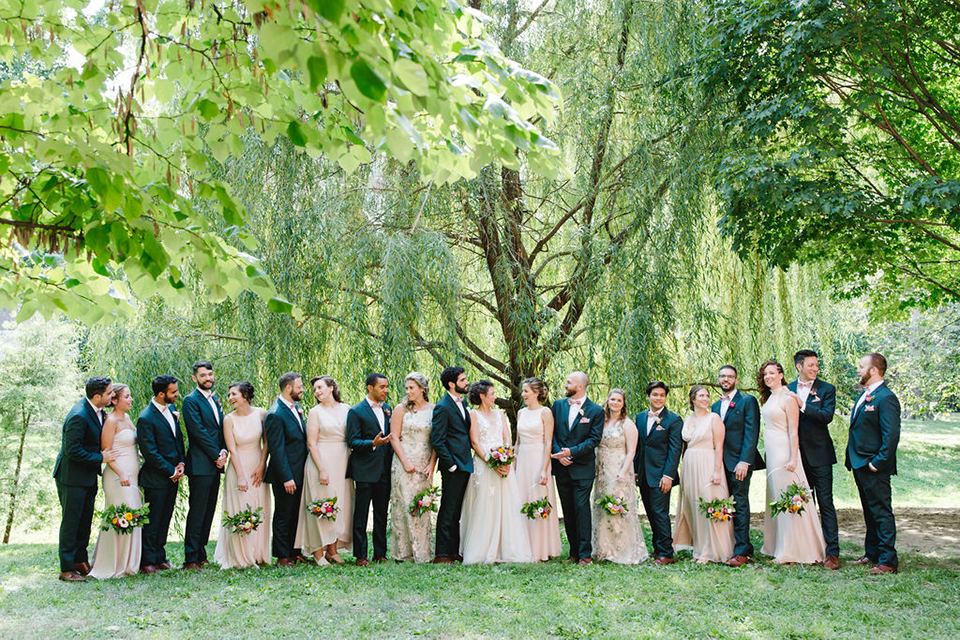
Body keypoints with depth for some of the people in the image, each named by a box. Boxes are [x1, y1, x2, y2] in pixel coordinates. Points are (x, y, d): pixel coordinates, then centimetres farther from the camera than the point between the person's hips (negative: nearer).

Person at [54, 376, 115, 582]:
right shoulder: (78, 416, -26)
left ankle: (80, 560, 28)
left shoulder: (97, 410, 2)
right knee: (71, 522, 0)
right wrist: (100, 458, -18)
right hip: (72, 478, -8)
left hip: (88, 476, 9)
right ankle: (67, 569, 8)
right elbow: (72, 450, -24)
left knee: (85, 521, 16)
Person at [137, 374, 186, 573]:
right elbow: (150, 452, -18)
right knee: (152, 521, 2)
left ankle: (160, 557, 24)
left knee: (165, 519, 14)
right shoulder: (146, 418, -19)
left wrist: (181, 463, 2)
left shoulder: (171, 409, 5)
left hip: (173, 476, 7)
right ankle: (147, 562, 12)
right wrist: (171, 471, -12)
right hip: (156, 478, -7)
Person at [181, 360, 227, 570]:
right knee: (197, 512, -6)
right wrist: (217, 455, -11)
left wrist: (224, 451, 0)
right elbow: (199, 432, -13)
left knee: (209, 512, 10)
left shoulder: (215, 399, 18)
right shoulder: (191, 401, -7)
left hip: (215, 465, 8)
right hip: (200, 465, -8)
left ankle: (201, 555, 17)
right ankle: (191, 559, -2)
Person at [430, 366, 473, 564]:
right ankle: (442, 554, 3)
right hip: (453, 467, -8)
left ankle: (454, 551, 21)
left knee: (456, 512, 14)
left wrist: (469, 462, 13)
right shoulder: (443, 407, -13)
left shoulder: (461, 403, 14)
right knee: (448, 512, -3)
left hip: (464, 466, 8)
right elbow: (437, 441, -16)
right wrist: (451, 465, -16)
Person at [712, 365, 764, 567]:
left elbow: (752, 433, -9)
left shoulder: (747, 401, -2)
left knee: (740, 505, -8)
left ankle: (741, 552, -5)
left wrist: (744, 461, -17)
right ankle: (746, 548, 16)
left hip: (739, 461, -7)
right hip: (721, 464, 7)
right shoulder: (716, 406, 18)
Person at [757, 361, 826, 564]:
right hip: (772, 454, 9)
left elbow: (793, 432, -15)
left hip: (784, 452, -9)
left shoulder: (788, 398, -10)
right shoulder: (769, 398, 14)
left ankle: (794, 551, 2)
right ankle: (781, 548, 19)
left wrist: (793, 459, -21)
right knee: (776, 499, 12)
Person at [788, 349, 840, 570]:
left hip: (819, 454, -3)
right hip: (796, 454, 4)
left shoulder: (826, 389, 0)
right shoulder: (788, 390, 9)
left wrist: (803, 405, -18)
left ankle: (832, 551, -3)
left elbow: (827, 416, -14)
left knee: (825, 502, -5)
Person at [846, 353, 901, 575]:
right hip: (860, 465, 10)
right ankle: (872, 554, 26)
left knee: (881, 512, -4)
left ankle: (888, 561, 2)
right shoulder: (865, 395, 15)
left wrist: (878, 462, -20)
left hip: (874, 467, -10)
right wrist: (852, 459, 16)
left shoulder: (886, 398, -16)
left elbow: (891, 436, -21)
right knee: (870, 512, 17)